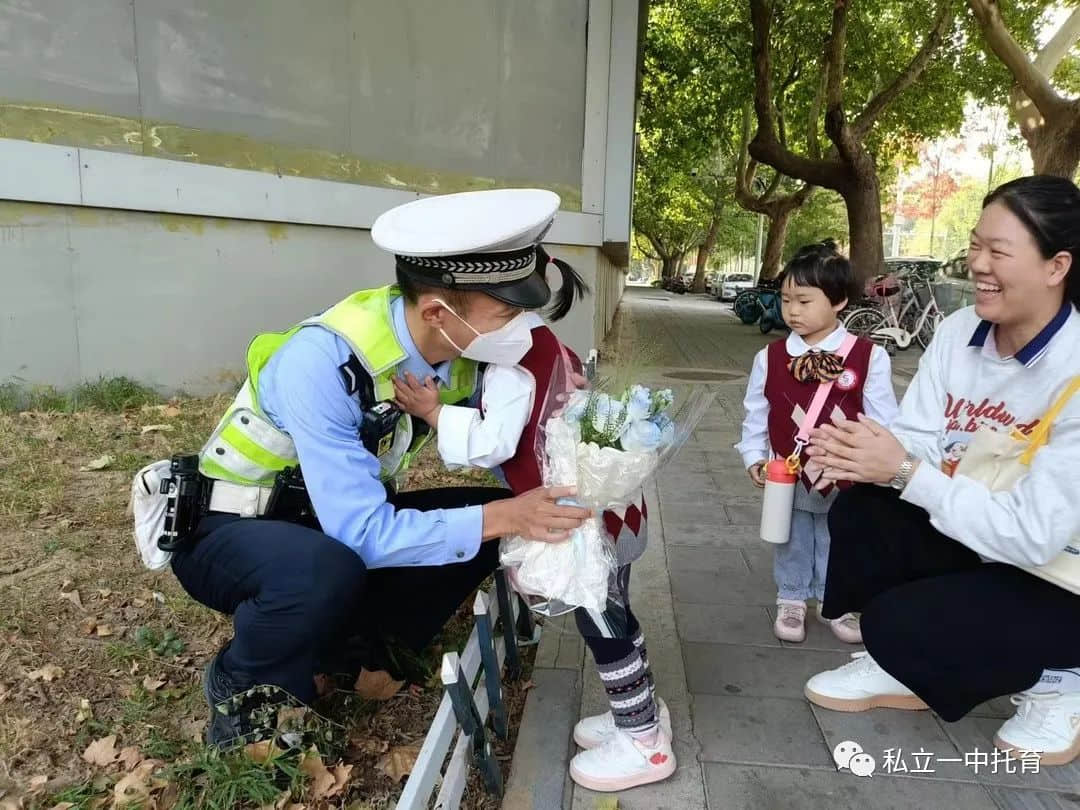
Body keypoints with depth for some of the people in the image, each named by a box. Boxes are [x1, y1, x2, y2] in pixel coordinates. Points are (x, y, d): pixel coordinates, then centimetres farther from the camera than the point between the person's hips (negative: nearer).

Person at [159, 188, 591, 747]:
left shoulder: (461, 352, -13)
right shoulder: (323, 361, -34)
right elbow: (363, 533, -35)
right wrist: (504, 517, -34)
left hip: (336, 519, 6)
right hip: (229, 530, -6)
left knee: (495, 521, -7)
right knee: (327, 571, -38)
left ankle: (355, 640, 10)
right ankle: (236, 690, -4)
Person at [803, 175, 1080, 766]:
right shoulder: (958, 331, -7)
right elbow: (918, 440, -11)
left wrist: (903, 470, -35)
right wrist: (865, 455, -33)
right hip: (973, 542, 6)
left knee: (900, 622, -22)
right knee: (859, 512, -16)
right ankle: (899, 667, 8)